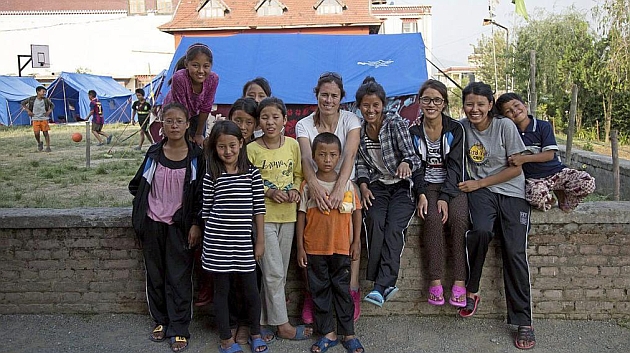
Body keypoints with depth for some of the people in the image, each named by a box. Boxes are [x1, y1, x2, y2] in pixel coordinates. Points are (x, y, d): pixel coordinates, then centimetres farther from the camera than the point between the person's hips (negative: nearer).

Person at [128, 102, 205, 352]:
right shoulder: (154, 153, 2)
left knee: (179, 278, 1)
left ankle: (179, 329, 11)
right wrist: (141, 209, 8)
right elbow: (137, 185, 14)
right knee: (155, 274, 13)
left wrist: (196, 224, -8)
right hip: (153, 224, 3)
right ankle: (161, 321, 28)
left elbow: (201, 193, -4)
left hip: (180, 226, -3)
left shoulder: (195, 156, -5)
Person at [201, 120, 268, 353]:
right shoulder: (211, 176, -3)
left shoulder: (252, 173, -1)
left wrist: (260, 240, 3)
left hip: (243, 242, 1)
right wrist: (209, 239, 4)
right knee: (221, 290, 10)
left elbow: (259, 208, 2)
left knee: (251, 290, 9)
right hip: (218, 243, -1)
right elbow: (206, 211, 3)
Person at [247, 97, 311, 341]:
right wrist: (269, 192, -18)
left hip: (287, 215, 5)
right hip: (263, 216, -4)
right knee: (274, 272, -2)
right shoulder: (252, 149, -9)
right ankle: (283, 325, 12)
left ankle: (266, 319, 26)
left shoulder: (293, 145, 2)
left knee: (279, 272, 12)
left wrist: (295, 189, -7)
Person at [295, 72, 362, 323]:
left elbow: (349, 156, -21)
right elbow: (305, 158, -19)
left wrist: (339, 189, -38)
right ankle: (311, 295, -9)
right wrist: (315, 187, -40)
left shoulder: (350, 120, -4)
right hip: (316, 187, 1)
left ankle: (352, 293, -14)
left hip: (344, 186, -1)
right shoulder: (304, 125, -2)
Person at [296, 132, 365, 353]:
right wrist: (300, 246, -2)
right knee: (319, 291, 10)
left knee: (342, 290, 10)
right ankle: (327, 333, 24)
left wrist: (356, 241, 2)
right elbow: (301, 216, 0)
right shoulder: (307, 185, -3)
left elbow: (356, 212, 4)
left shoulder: (347, 184, -2)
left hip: (341, 248, 0)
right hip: (314, 249, 0)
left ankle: (348, 333, 22)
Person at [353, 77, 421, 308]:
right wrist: (364, 186, -7)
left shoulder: (395, 123, -8)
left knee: (394, 226, -27)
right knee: (375, 221, -27)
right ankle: (386, 284, -26)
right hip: (377, 185, 3)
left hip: (402, 185, -3)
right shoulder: (359, 129, 5)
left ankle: (380, 285, -29)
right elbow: (361, 164, 11)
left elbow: (413, 156, -16)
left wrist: (406, 163, -39)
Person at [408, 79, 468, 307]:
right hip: (427, 185, 0)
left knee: (459, 218, -28)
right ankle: (435, 280, -25)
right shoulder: (414, 131, 3)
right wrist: (421, 194, -15)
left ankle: (459, 282, -25)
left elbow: (455, 165, -6)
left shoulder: (455, 129, 0)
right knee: (432, 218, -29)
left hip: (453, 185, 0)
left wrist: (445, 196, -18)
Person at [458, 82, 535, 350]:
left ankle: (523, 321, -2)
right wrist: (469, 185, -6)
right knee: (480, 230, -32)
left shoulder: (505, 126, -7)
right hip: (480, 191, 1)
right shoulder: (461, 127, -1)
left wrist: (479, 183, -10)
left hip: (512, 192, 0)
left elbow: (516, 168, -5)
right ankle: (470, 290, -11)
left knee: (515, 252, -12)